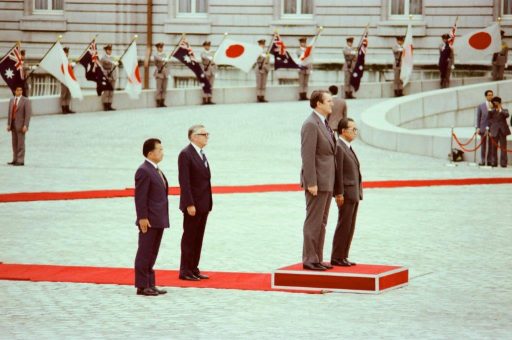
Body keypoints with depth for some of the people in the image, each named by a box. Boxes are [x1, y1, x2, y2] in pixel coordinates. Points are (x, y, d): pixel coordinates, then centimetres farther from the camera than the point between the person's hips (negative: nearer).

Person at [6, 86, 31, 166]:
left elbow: (28, 114, -13)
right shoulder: (12, 100, 11)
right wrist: (8, 124, 7)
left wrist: (25, 126, -19)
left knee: (21, 143, -6)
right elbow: (10, 113, 13)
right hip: (13, 124, 6)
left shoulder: (26, 100, -8)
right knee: (15, 143, 8)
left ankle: (21, 161, -4)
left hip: (21, 125, -6)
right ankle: (15, 160, 12)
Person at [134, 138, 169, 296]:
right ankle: (142, 286, 0)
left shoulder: (156, 170, 16)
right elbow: (140, 197, -17)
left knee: (152, 254, 13)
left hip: (159, 220, 9)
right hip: (149, 221, -9)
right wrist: (142, 218, -20)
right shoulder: (144, 171, -13)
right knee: (145, 254, -4)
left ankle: (150, 284, 18)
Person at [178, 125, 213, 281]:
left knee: (198, 238, 11)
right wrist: (189, 204, -21)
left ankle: (194, 269, 16)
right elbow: (184, 181, -17)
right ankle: (185, 271, 3)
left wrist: (208, 203, 12)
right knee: (189, 237, -2)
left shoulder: (201, 154, 14)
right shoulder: (186, 154, -12)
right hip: (193, 205, -8)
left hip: (203, 204, 8)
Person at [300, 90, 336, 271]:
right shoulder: (311, 124, -15)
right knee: (313, 222, -6)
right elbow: (307, 156, -20)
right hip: (317, 182, -10)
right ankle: (309, 260, -2)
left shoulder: (324, 124, 15)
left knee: (321, 223, 12)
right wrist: (311, 183, -22)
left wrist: (330, 182, 18)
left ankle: (317, 259, 16)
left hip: (326, 182, 10)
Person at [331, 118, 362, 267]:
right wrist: (339, 193, -20)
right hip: (346, 193, -9)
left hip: (354, 194, 9)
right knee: (343, 226, -7)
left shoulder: (348, 148, 18)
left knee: (349, 227, 9)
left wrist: (358, 193, 15)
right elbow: (337, 172, -17)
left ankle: (343, 257, 12)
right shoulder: (338, 147, -12)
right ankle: (336, 258, -4)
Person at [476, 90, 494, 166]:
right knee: (483, 145, 3)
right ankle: (483, 161, 9)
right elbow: (478, 117, 7)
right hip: (484, 128, 0)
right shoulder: (481, 106, 7)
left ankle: (489, 161, 6)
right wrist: (478, 128, -1)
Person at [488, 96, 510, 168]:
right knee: (494, 148, 1)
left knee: (503, 147, -2)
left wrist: (500, 110, -20)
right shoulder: (491, 112, 9)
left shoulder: (504, 110, 6)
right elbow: (490, 121, 8)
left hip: (502, 131, -1)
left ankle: (503, 163, -1)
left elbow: (507, 115, -15)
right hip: (494, 131, 1)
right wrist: (490, 130, 1)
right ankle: (493, 162, 6)